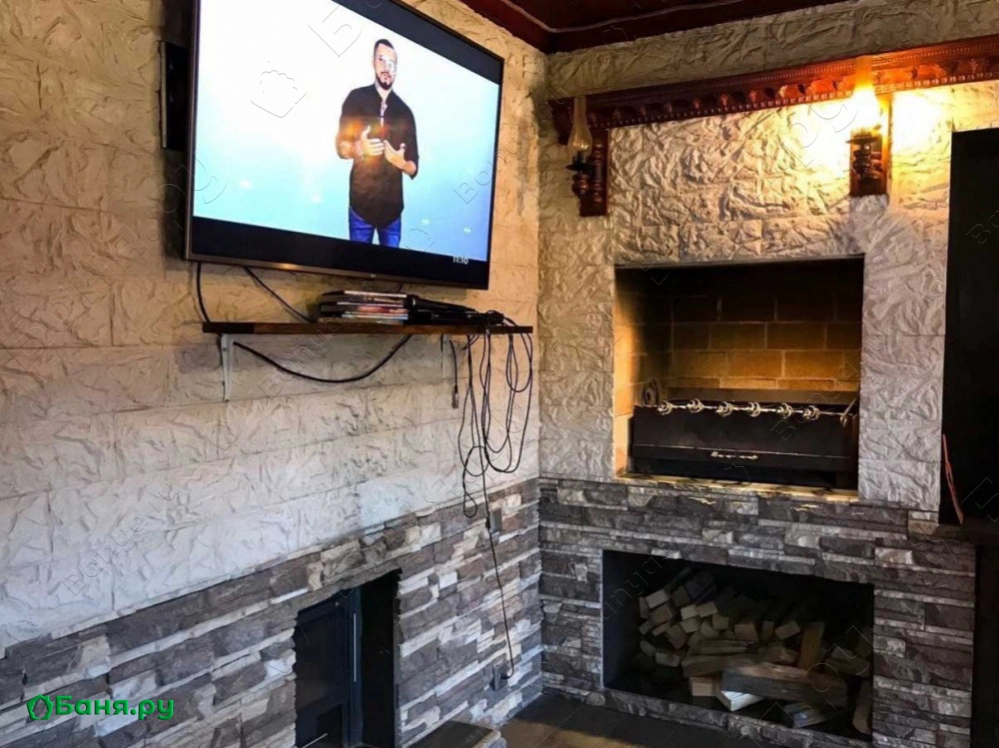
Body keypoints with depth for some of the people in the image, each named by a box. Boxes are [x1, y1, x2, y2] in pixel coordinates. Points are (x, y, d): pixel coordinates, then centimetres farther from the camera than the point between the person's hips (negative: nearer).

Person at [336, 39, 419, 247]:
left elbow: (414, 166, 6)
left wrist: (402, 163, -16)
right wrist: (358, 148, -18)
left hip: (392, 207, 1)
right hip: (361, 203, -1)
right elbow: (341, 146, 3)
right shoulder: (356, 98, 1)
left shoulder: (405, 112, 5)